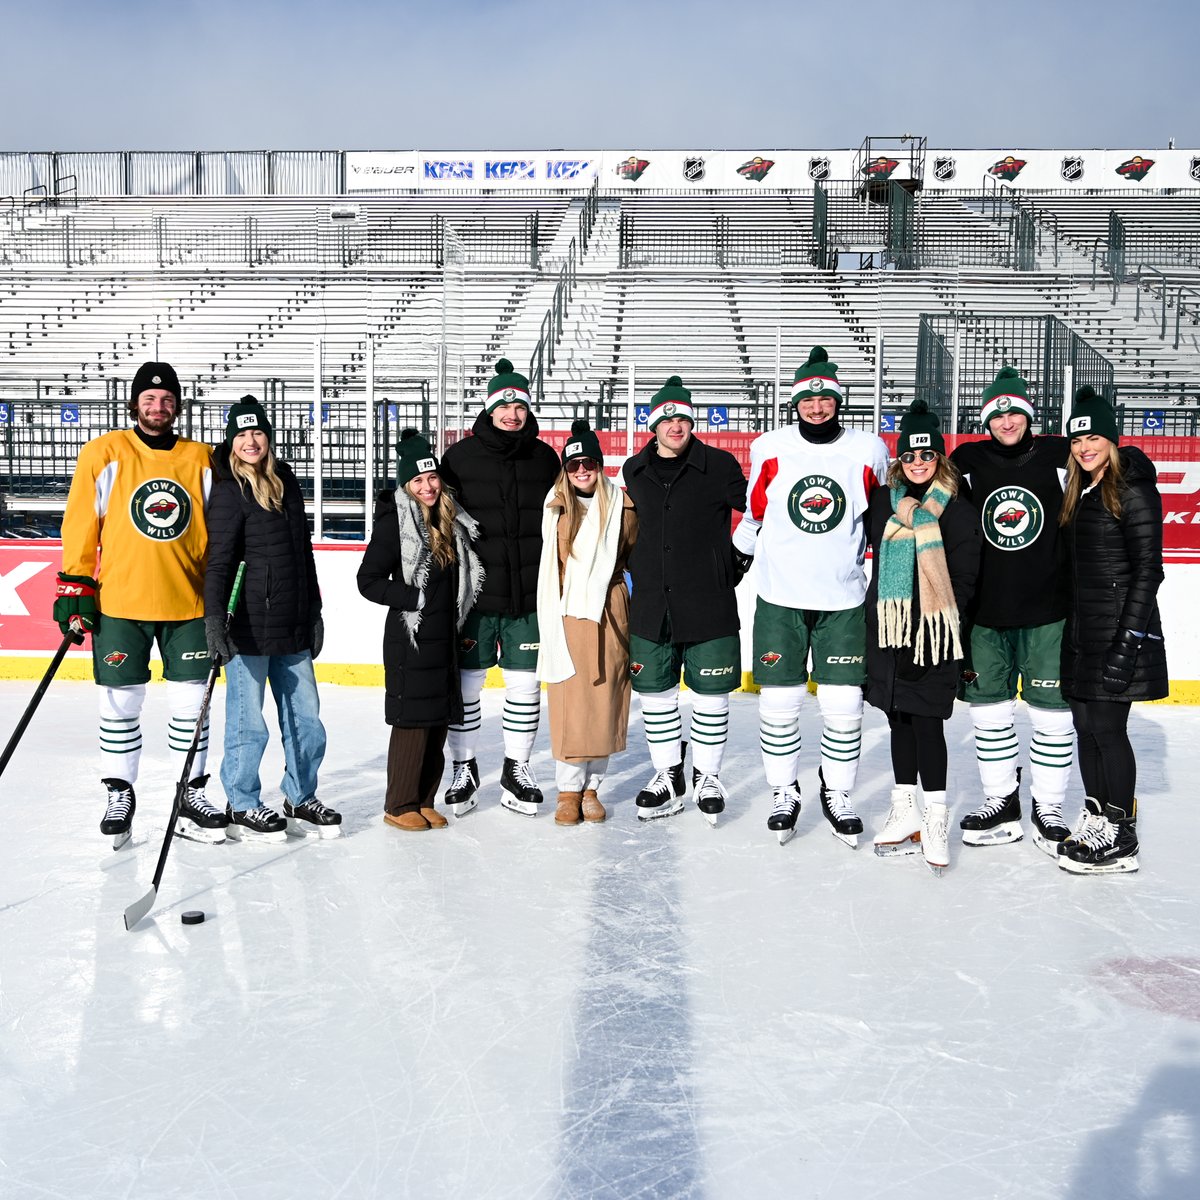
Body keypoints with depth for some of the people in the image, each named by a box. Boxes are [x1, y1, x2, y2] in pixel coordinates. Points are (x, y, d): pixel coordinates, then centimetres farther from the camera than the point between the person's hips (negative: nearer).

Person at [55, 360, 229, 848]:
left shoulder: (201, 459, 6)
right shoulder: (104, 453, 0)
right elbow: (80, 524, 0)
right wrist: (75, 588, -4)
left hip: (188, 604, 2)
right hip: (118, 602, -2)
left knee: (191, 703, 6)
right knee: (120, 702, 6)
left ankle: (191, 797, 19)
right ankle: (118, 795, 22)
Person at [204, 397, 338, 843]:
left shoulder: (287, 483, 13)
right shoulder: (230, 492, -7)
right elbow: (218, 560, -14)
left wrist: (314, 613, 18)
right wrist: (214, 618, -24)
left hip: (293, 628, 7)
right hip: (248, 628, -7)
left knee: (306, 719, 12)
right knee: (249, 723, 0)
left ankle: (301, 801, 27)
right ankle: (242, 808, 17)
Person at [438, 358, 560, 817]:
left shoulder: (544, 457, 6)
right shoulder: (460, 455, -1)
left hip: (530, 593, 2)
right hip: (473, 591, -2)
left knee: (526, 683, 8)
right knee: (465, 682, 6)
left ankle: (516, 770, 23)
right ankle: (464, 768, 23)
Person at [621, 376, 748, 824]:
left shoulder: (720, 465, -4)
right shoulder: (634, 471, 8)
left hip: (708, 602, -3)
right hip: (652, 604, 4)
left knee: (711, 692, 5)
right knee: (654, 691, 8)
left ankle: (706, 775, 22)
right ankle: (668, 776, 23)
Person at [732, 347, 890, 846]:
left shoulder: (869, 450, 1)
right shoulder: (769, 448, -1)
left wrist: (850, 551, 12)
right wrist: (734, 554, 13)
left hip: (843, 598, 0)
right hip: (779, 597, 0)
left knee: (843, 703, 2)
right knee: (779, 701, 4)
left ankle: (837, 794, 21)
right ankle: (783, 793, 21)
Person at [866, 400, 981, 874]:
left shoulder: (957, 509, -2)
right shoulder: (882, 501, 9)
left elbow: (963, 578, -4)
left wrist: (941, 623, -11)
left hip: (933, 628, -4)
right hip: (887, 626, 4)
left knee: (927, 720, -4)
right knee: (899, 718, 11)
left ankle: (936, 817, 6)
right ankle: (905, 810, 22)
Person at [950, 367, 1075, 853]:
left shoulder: (1059, 455, -2)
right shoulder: (967, 461, 2)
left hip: (1047, 611, -2)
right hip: (984, 611, 2)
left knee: (1051, 710, 3)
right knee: (988, 706, 8)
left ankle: (1047, 807, 17)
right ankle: (1001, 800, 23)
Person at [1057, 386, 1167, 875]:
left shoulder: (1133, 491, -10)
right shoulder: (1080, 494, 14)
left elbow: (1147, 570, -15)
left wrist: (1129, 641, -20)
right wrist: (1072, 629, 13)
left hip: (1119, 628, -8)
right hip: (1082, 631, 8)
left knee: (1107, 727, -4)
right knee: (1086, 726, 11)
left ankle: (1121, 840, 6)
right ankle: (1096, 824, 22)